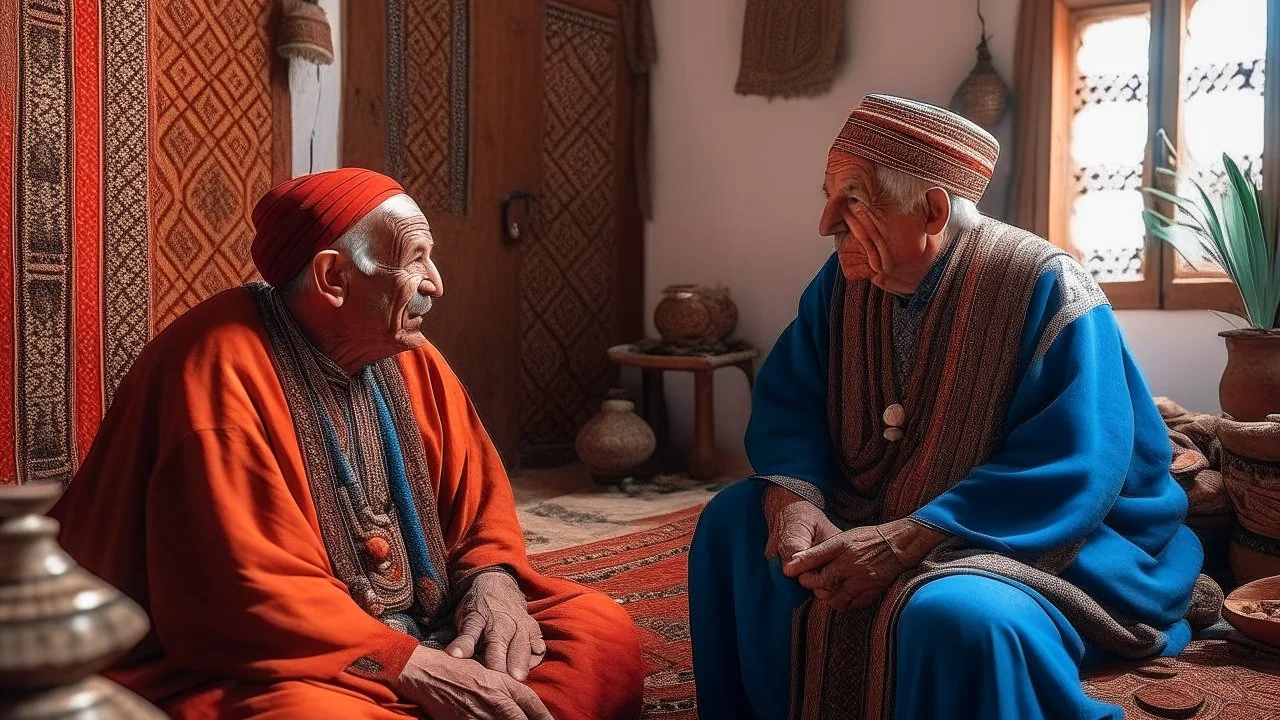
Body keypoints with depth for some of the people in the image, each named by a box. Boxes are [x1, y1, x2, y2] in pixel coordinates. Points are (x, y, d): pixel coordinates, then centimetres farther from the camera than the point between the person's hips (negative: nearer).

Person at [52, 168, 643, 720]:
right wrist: (416, 669, -25)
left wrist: (494, 579, -10)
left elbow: (479, 489, 11)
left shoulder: (408, 358, 3)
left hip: (422, 634, 7)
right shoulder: (220, 367, -19)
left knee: (603, 630, -5)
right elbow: (246, 594, -24)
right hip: (261, 666, -6)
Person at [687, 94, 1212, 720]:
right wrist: (794, 499, -23)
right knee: (732, 518, -4)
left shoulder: (1046, 289, -20)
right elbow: (787, 403, -1)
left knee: (952, 614, -38)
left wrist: (907, 540, -32)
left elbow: (1074, 473, -26)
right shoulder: (845, 280, -1)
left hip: (1039, 544, -6)